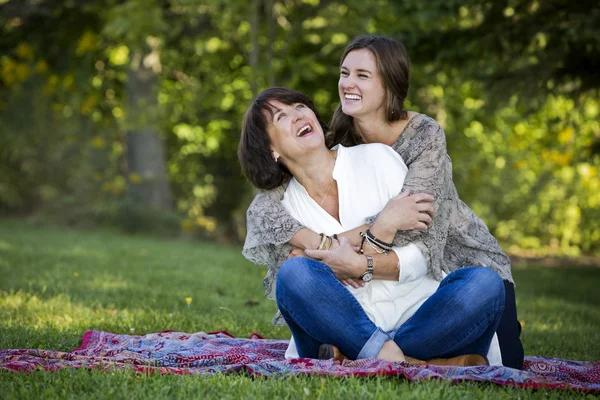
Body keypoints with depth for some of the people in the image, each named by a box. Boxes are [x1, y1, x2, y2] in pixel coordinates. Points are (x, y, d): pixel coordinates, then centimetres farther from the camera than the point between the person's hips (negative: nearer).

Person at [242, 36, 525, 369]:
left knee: (503, 366, -10)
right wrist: (322, 246, -39)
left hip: (465, 262, -3)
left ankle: (505, 326, 23)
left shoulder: (425, 135, -23)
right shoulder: (338, 151, -13)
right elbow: (263, 208, -22)